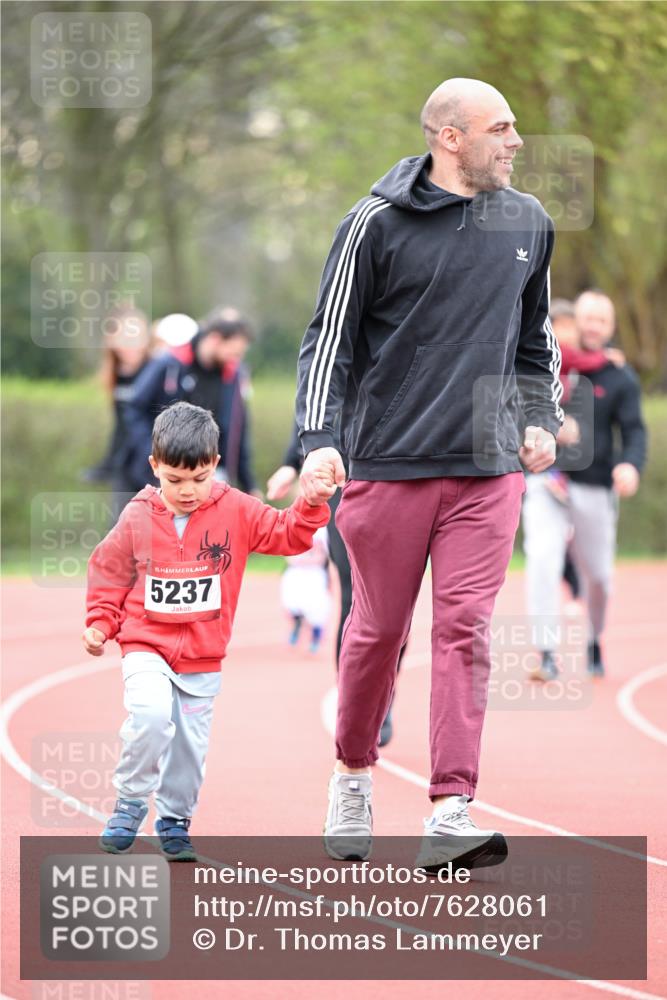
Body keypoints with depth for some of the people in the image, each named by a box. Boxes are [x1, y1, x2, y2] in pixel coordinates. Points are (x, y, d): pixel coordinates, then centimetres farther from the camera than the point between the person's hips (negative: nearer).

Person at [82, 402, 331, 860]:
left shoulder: (236, 511, -3)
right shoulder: (138, 517, -4)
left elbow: (287, 533, -3)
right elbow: (110, 572, 7)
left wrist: (312, 506, -21)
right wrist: (100, 624, -2)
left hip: (203, 656, 2)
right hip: (147, 646, -2)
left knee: (190, 745, 6)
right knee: (151, 714, -26)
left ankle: (175, 822, 28)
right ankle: (131, 802, -5)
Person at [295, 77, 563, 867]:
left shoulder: (528, 224, 10)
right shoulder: (377, 225, -5)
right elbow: (330, 338, -1)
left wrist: (540, 419, 10)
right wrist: (318, 438, -12)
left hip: (489, 468, 3)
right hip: (390, 465, -3)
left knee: (464, 630, -6)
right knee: (378, 629, 7)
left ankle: (450, 814, -10)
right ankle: (353, 775, 29)